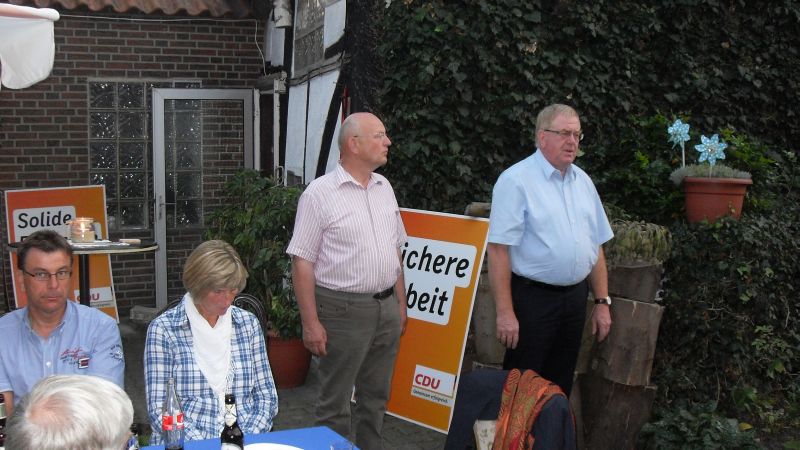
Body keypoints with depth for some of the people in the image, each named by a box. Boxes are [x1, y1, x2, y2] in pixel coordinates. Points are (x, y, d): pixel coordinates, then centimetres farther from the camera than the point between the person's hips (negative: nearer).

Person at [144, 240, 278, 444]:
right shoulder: (163, 329, -1)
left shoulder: (248, 323, 10)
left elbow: (266, 397, 11)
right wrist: (203, 444, -16)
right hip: (187, 442, -2)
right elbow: (158, 409, -4)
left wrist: (248, 438, -5)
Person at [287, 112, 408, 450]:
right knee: (335, 402, 5)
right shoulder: (320, 193, -11)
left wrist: (400, 304, 15)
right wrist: (311, 323, -15)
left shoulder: (384, 187, 10)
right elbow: (302, 262, -12)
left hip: (387, 309, 6)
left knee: (375, 397, 16)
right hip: (343, 311, -6)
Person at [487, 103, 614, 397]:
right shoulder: (516, 180, -11)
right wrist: (505, 312, -20)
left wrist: (602, 302, 11)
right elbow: (498, 249, -16)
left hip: (575, 298, 7)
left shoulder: (583, 181, 11)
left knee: (560, 387, 15)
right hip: (532, 298, -6)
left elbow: (596, 246, 16)